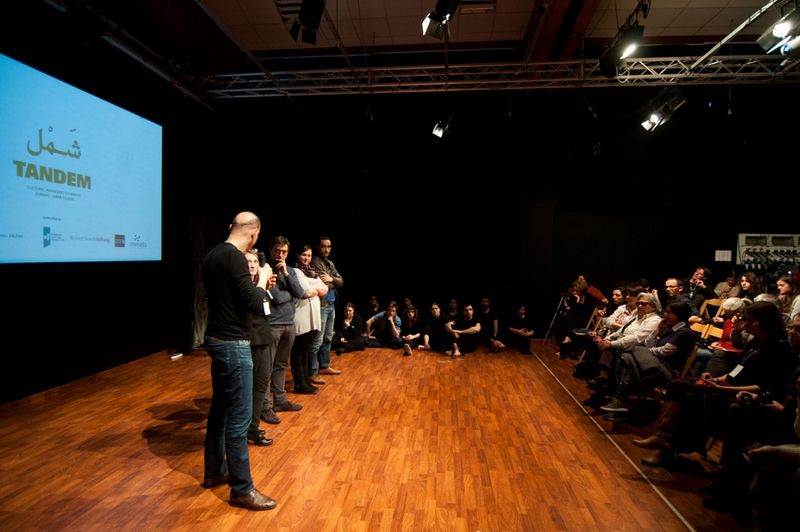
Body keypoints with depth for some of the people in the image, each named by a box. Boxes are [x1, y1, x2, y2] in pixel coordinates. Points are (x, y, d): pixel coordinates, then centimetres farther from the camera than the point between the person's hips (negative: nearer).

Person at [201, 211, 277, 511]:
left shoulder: (213, 255, 9)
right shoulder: (234, 258, -20)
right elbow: (255, 304, -21)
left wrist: (254, 282, 18)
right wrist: (262, 279, -5)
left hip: (217, 339, 10)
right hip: (232, 344, -10)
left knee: (220, 409, 20)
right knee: (238, 418, -2)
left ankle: (215, 472, 34)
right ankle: (242, 490, 9)